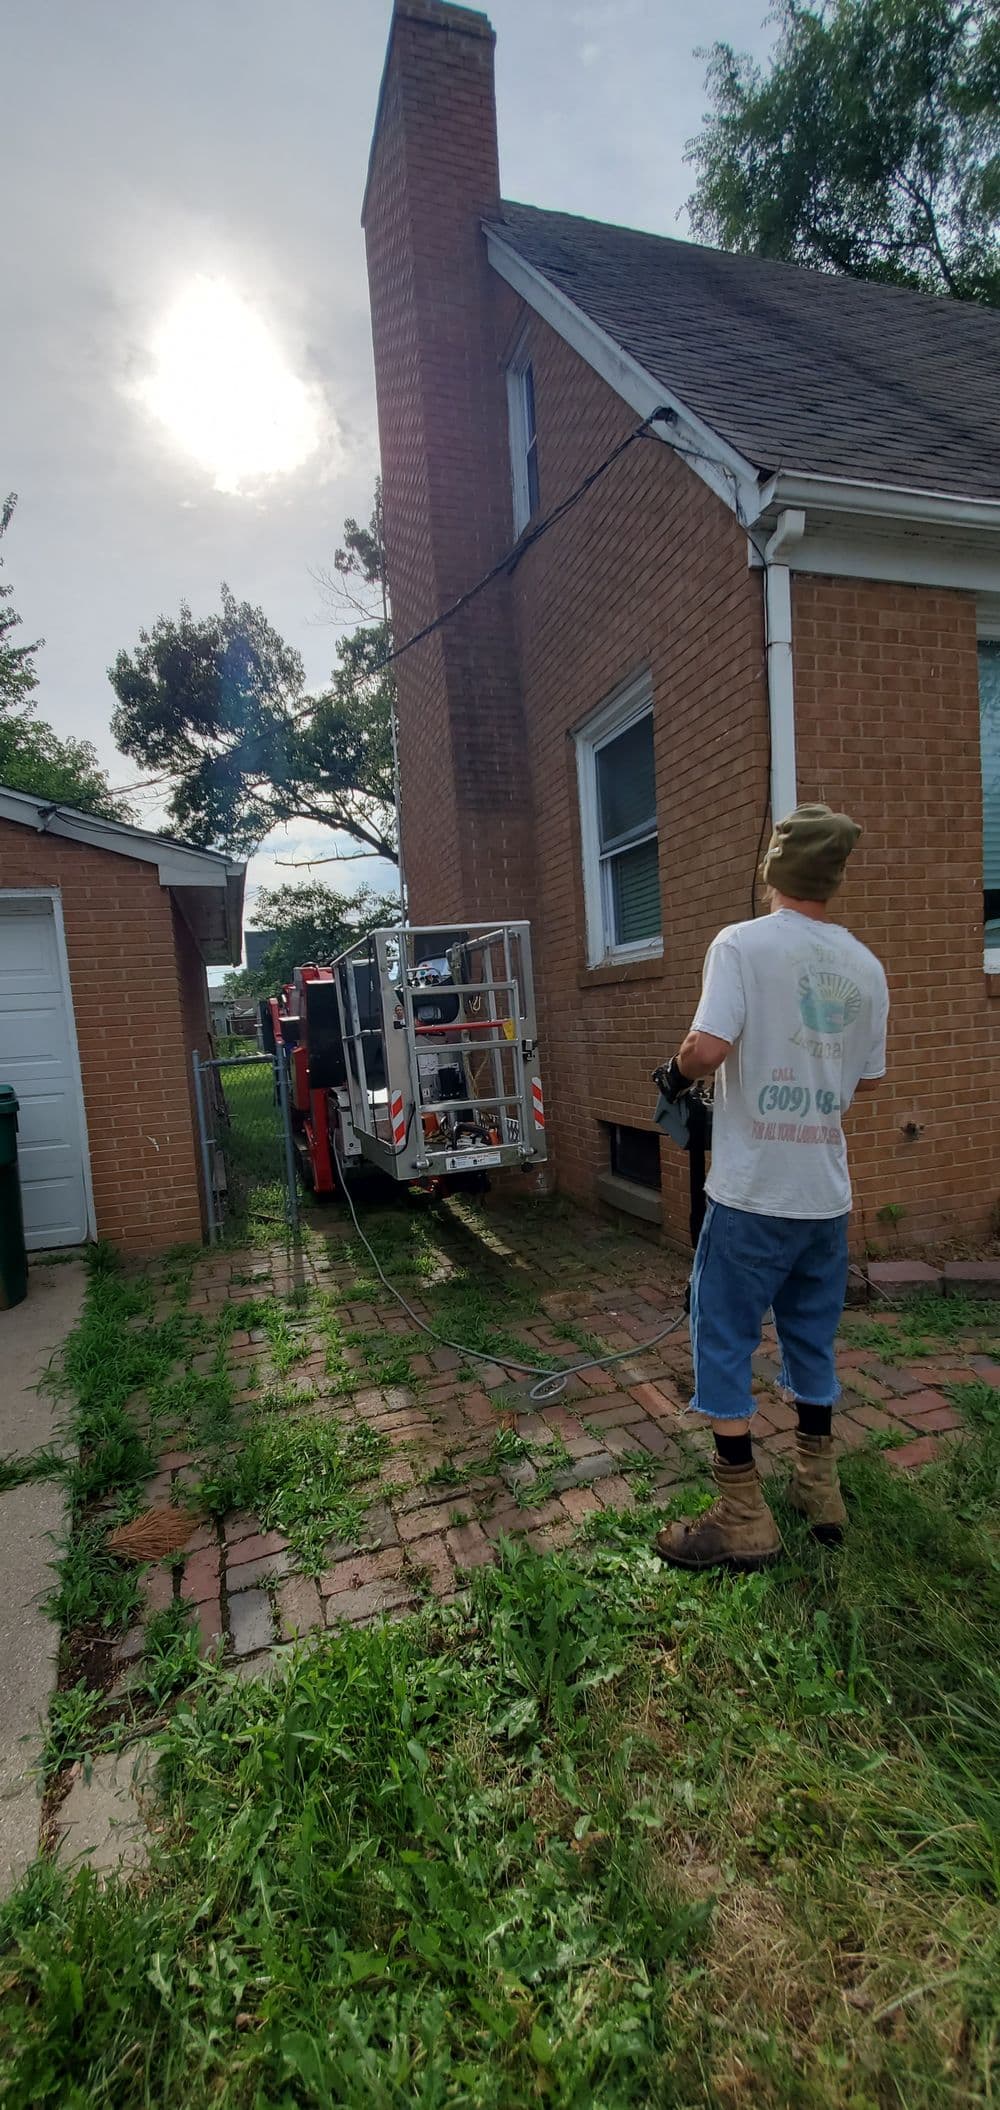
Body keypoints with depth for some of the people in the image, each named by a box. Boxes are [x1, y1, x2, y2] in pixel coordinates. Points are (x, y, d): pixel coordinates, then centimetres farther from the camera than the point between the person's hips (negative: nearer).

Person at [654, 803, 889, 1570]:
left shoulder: (743, 943, -12)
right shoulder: (865, 966, 6)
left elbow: (707, 1048, -23)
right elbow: (868, 1078, 12)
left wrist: (676, 1075, -3)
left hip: (754, 1192, -6)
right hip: (828, 1192, 6)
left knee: (724, 1341, 7)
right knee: (813, 1340, 21)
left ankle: (744, 1520, 17)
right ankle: (820, 1487, 37)